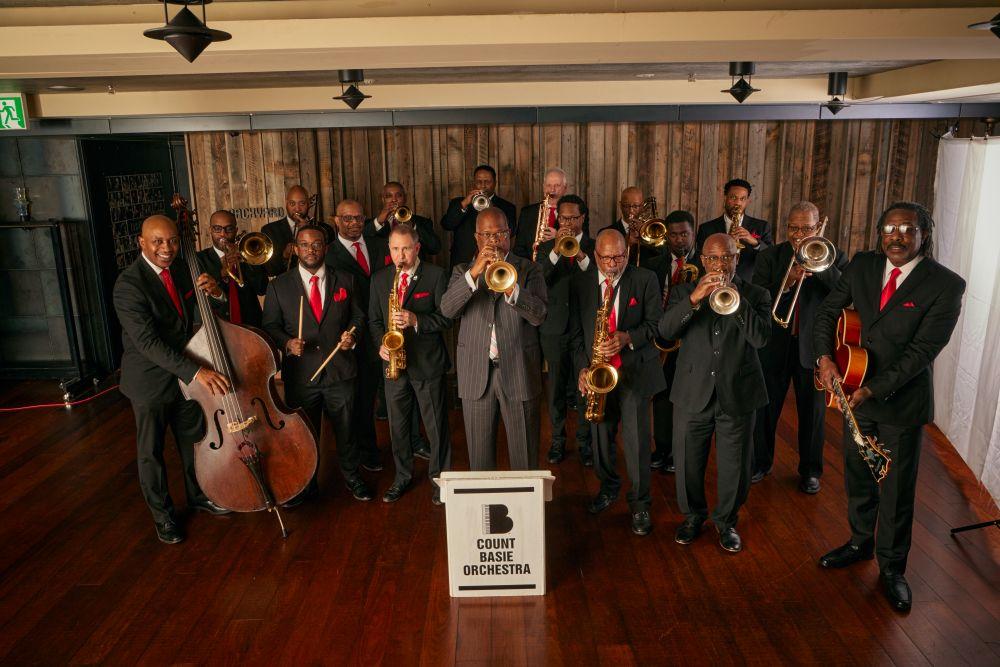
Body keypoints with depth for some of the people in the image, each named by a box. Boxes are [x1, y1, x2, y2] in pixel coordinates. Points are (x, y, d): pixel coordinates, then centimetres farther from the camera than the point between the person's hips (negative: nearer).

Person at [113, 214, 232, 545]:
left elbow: (198, 318, 4)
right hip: (150, 380, -6)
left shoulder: (181, 272, -1)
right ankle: (162, 513, 31)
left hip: (186, 375, 6)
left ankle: (198, 495, 42)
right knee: (151, 452, 11)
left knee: (194, 439, 21)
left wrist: (214, 294, -19)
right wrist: (196, 371, -40)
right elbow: (148, 341, -31)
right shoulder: (129, 284, -23)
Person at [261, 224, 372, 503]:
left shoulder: (345, 280, 3)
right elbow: (271, 326, 2)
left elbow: (357, 316, 10)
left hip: (340, 371, 1)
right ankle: (305, 484, 34)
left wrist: (352, 335, -10)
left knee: (346, 429, 13)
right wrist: (287, 343, -17)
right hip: (300, 374, 0)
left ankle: (352, 477, 36)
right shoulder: (278, 286, 0)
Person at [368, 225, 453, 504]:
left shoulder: (436, 275, -6)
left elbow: (446, 316, -10)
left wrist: (415, 320, -24)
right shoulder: (380, 279, 7)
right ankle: (402, 476, 31)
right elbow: (374, 319, 13)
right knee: (398, 425, 14)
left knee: (436, 425, 6)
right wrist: (381, 343, -5)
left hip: (428, 362, -4)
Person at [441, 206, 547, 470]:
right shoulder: (462, 271, 9)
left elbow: (538, 315, -11)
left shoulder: (528, 270, 5)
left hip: (518, 372, -1)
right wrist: (474, 273, -20)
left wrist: (509, 285, -24)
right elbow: (447, 309, -9)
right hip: (475, 373, 1)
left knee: (524, 454, 6)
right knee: (479, 455, 10)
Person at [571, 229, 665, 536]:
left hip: (634, 372, -2)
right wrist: (582, 367, -4)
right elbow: (577, 331, 7)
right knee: (601, 437, 12)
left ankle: (640, 503, 14)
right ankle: (608, 487, 35)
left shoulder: (646, 279, -2)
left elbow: (656, 323, -3)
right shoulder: (582, 283, 4)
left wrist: (628, 338, -20)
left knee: (636, 440, -1)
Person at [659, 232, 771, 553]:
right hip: (693, 394, 1)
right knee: (688, 463, 10)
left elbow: (760, 338, -12)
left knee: (734, 467, 9)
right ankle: (693, 515, 34)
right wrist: (694, 299, -25)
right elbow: (666, 330, -13)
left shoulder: (756, 295, 4)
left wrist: (737, 299, -21)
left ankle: (727, 520, 32)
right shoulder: (684, 292, 4)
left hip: (738, 395, 0)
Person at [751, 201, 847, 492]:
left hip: (813, 347, 0)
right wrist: (787, 283, -25)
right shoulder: (769, 256, 1)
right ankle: (760, 463, 29)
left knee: (812, 412, 11)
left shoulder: (833, 257, 1)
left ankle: (810, 470, 28)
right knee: (766, 408, 10)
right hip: (774, 345, 1)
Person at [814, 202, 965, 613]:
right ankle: (861, 542, 41)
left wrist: (873, 389, -25)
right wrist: (825, 357, -14)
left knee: (897, 491, 9)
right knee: (857, 477, 19)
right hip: (856, 392, 4)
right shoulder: (861, 266, -1)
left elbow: (923, 351, -19)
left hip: (902, 401, -4)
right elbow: (827, 312, 3)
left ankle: (892, 567, 28)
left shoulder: (946, 286, -14)